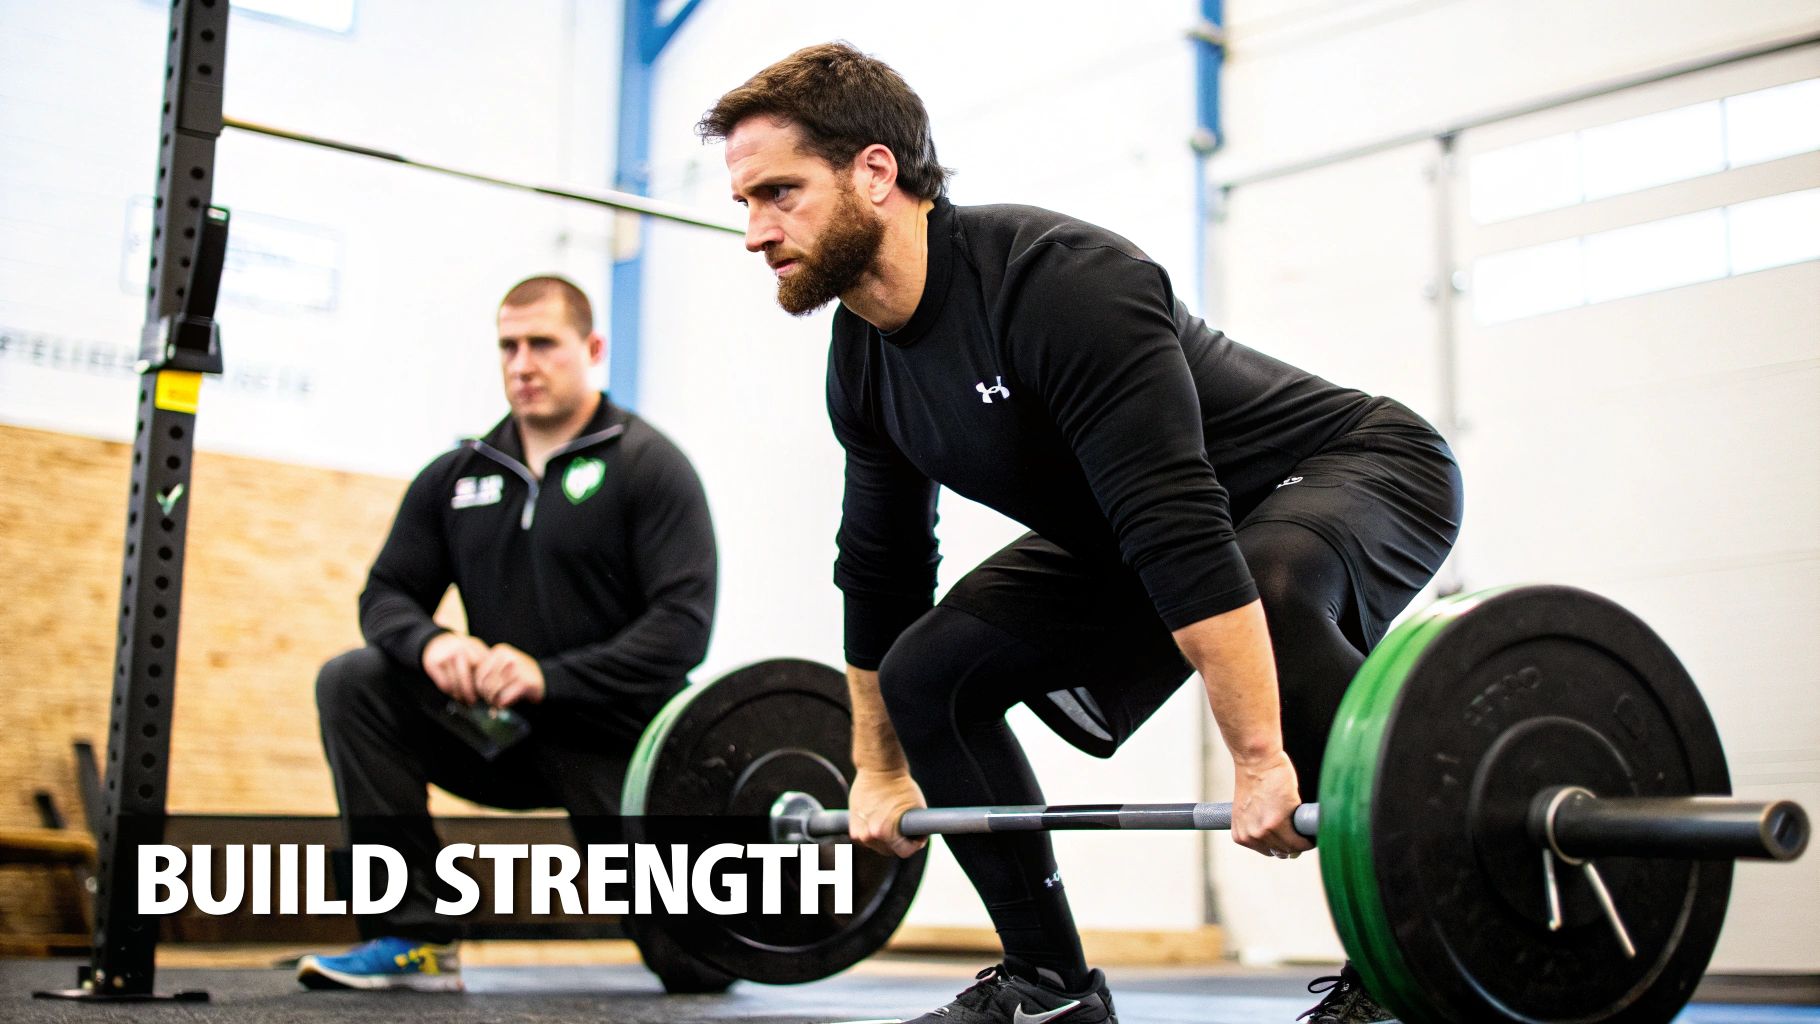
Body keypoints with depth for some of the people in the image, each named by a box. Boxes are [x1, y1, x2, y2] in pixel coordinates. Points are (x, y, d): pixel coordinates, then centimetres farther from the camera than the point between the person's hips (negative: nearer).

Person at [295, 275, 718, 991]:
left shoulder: (648, 466, -10)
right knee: (353, 683, -17)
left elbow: (683, 625, -19)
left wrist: (550, 677, -29)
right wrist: (429, 642, -20)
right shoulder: (457, 475, 6)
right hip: (501, 734, 4)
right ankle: (414, 939, -17)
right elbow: (387, 592, 5)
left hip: (616, 741, -4)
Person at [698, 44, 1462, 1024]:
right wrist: (878, 771, 13)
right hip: (1131, 537, 8)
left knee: (1277, 597, -41)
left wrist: (1259, 762, -41)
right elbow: (881, 571, 6)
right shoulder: (863, 359, -6)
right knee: (928, 673, -2)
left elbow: (1183, 532, -39)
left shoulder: (1056, 282, -33)